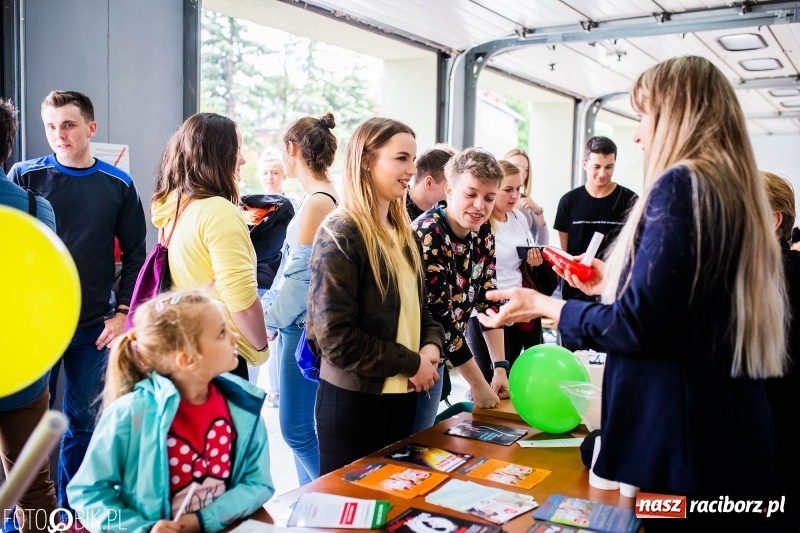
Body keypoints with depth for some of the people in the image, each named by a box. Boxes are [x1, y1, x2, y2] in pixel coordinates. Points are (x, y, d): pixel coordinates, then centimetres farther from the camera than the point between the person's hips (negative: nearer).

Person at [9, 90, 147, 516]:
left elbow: (135, 253, 4)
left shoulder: (119, 185, 1)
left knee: (83, 422, 11)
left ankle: (72, 510, 28)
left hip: (94, 327, 1)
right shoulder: (24, 177, -2)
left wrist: (122, 311, -3)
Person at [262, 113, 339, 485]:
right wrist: (273, 313, 16)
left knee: (298, 427, -1)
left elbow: (301, 277, -19)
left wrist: (268, 321, -10)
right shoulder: (326, 197, 10)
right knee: (303, 422, 16)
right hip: (304, 325, 9)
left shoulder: (317, 202, -17)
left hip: (305, 328, -9)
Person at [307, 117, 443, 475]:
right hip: (354, 399, -8)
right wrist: (411, 363, -16)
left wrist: (432, 345, -5)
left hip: (401, 395, 8)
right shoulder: (340, 235, -16)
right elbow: (334, 335, -21)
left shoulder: (402, 231, 9)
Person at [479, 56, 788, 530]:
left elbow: (636, 325, -21)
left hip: (679, 427, -9)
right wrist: (614, 285, 24)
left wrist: (542, 305, -7)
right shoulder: (738, 188, 10)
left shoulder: (680, 184, -17)